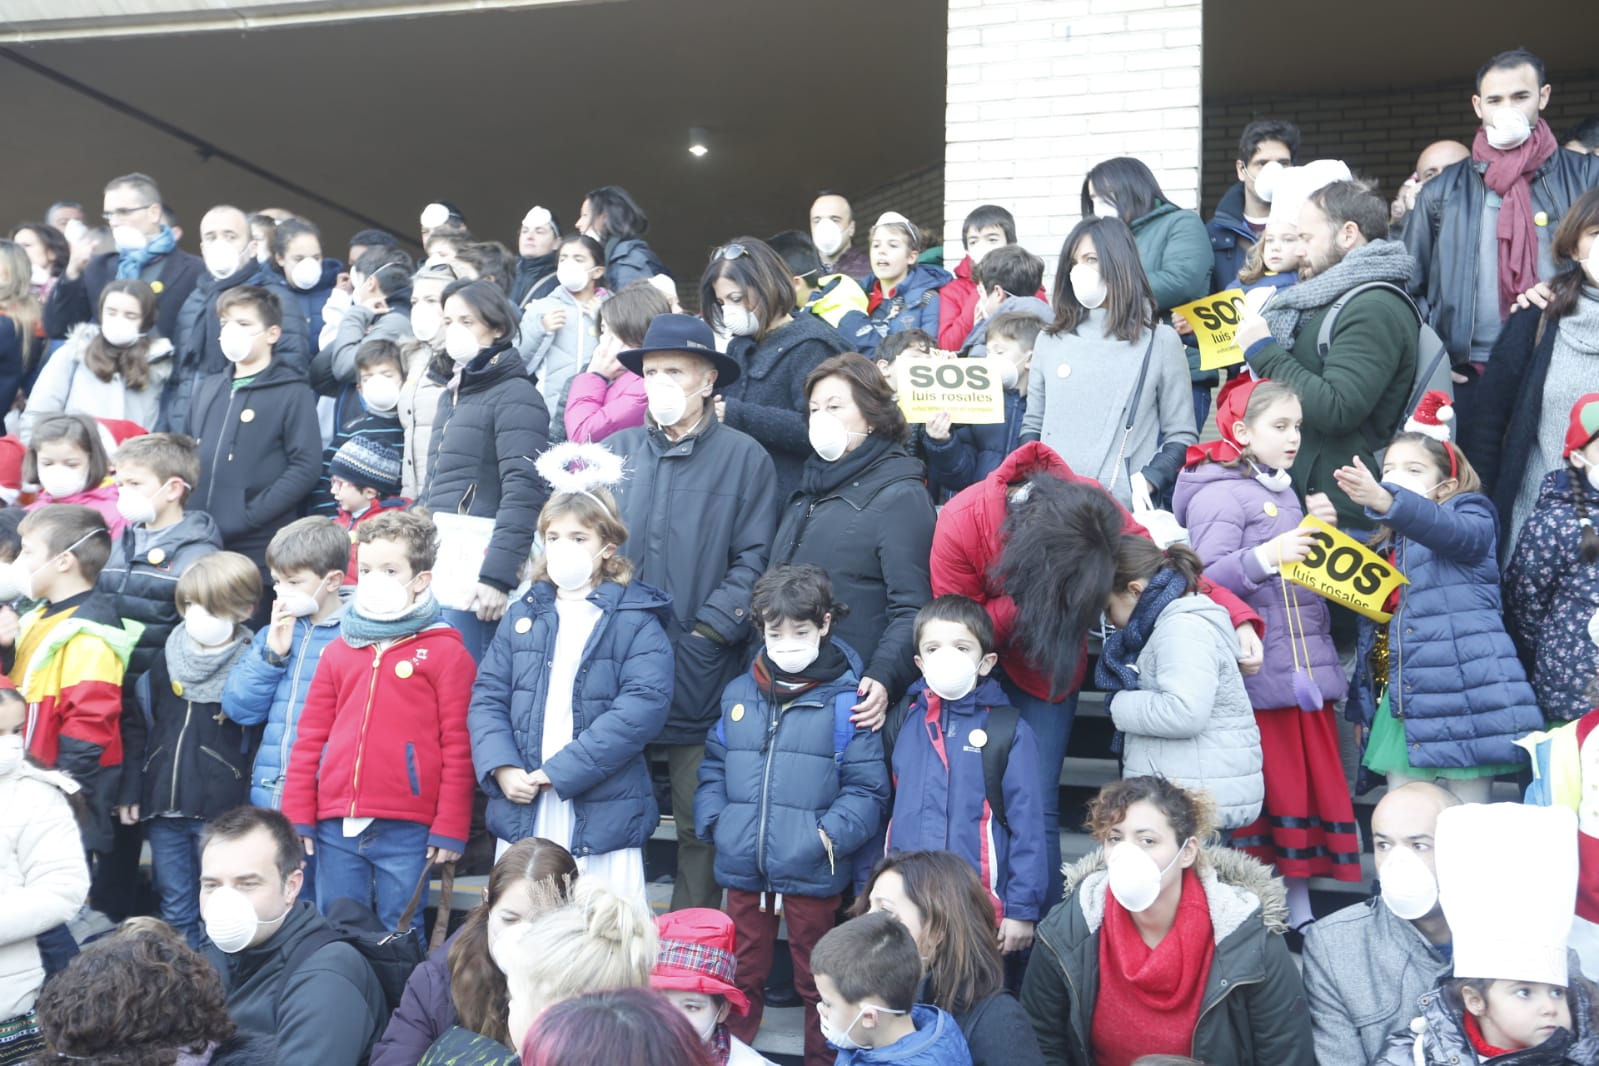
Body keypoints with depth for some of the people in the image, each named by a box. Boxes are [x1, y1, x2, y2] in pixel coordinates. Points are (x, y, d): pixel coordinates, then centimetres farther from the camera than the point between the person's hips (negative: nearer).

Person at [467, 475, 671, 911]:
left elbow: (643, 707, -15)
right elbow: (487, 698, 7)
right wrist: (502, 769, -10)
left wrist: (560, 771, -18)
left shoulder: (637, 621, -4)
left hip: (601, 820, -4)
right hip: (521, 814, 4)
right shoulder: (523, 615, 11)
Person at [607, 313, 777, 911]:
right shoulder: (618, 451, 11)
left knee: (699, 822, 5)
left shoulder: (744, 458, 1)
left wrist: (709, 630, -12)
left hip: (700, 675, -3)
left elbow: (753, 560, -4)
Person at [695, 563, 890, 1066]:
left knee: (816, 980, 13)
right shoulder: (739, 694, 5)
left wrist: (832, 835, -20)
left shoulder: (846, 700, -10)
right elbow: (714, 766, 14)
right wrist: (713, 820, 1)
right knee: (742, 975, 20)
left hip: (811, 872, -4)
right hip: (743, 867, 4)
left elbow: (867, 787, -10)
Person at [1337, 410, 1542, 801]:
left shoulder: (1471, 516, 1)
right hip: (1401, 701, 6)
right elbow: (1370, 618, 25)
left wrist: (1384, 501, -42)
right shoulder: (1385, 544, 20)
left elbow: (1457, 533, -24)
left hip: (1462, 697, -6)